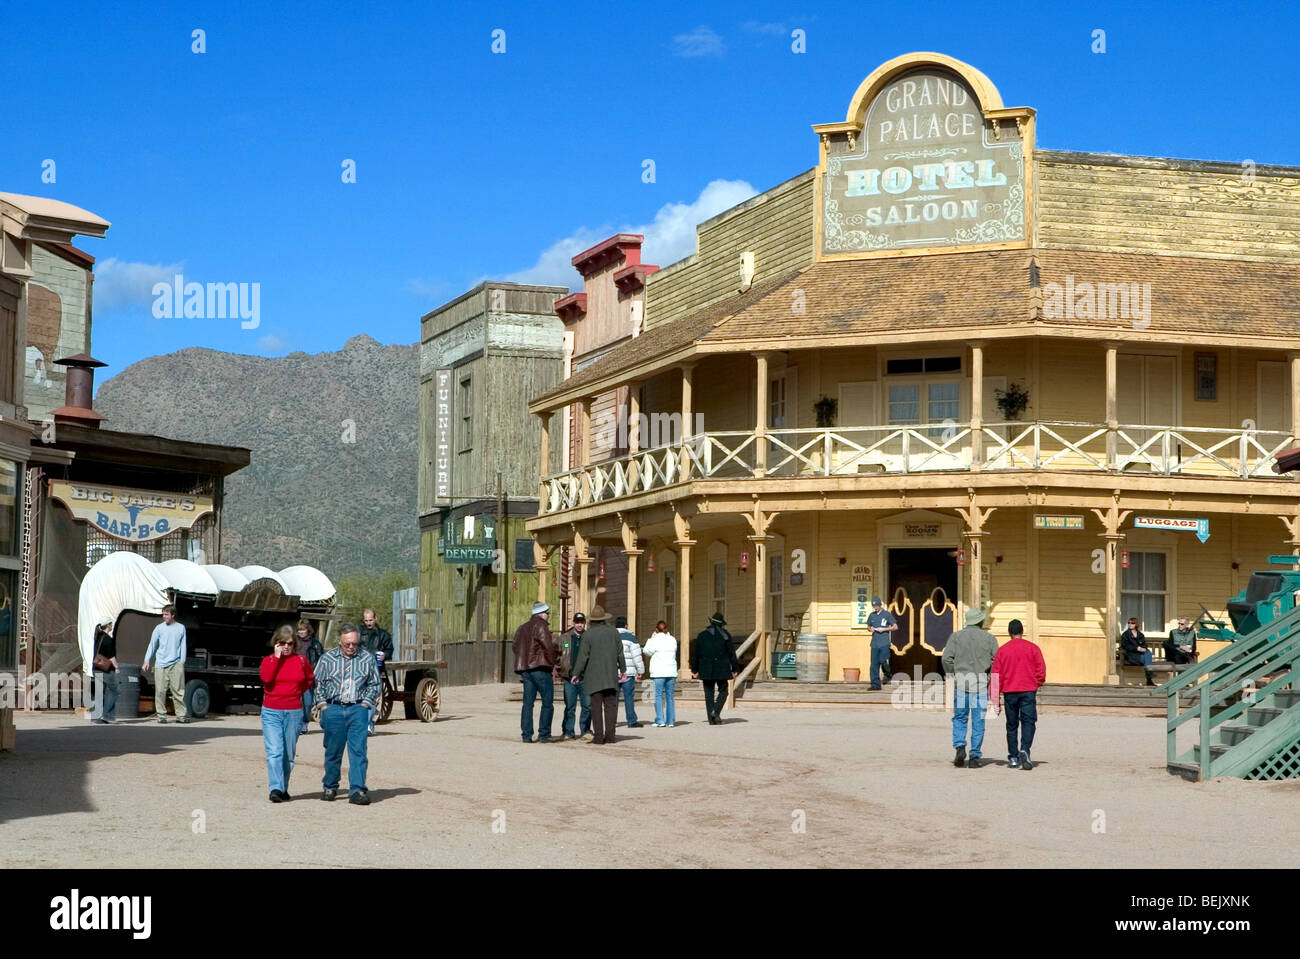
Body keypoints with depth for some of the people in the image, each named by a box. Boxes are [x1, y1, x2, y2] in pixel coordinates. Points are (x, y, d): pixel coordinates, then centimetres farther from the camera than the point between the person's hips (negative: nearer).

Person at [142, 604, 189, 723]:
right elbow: (152, 645, 9)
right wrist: (147, 661, 1)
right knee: (160, 691, -2)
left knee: (178, 690, -3)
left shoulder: (181, 628, 9)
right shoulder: (159, 628, 7)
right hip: (161, 664, 0)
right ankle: (161, 715, 4)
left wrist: (182, 662, 4)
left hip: (175, 664, 0)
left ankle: (181, 715, 0)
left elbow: (183, 646, 13)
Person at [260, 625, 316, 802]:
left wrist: (299, 691, 9)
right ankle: (276, 789, -18)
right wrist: (277, 657, -12)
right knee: (274, 751, -13)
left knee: (289, 753, 7)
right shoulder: (269, 660, 3)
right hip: (271, 712, -2)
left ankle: (284, 789, 19)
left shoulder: (301, 660, 7)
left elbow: (310, 678, 22)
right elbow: (266, 678, -15)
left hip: (294, 712, 2)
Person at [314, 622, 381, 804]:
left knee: (358, 750, -7)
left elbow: (374, 685, 14)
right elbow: (317, 684, 9)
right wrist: (324, 706, 1)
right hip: (333, 709, 0)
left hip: (358, 709, 0)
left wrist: (365, 703, 3)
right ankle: (329, 787, 23)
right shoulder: (327, 659, 4)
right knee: (333, 751, 7)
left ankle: (357, 790, -7)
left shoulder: (367, 659, 5)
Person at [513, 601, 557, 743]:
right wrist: (552, 665, -4)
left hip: (525, 669, 8)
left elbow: (516, 648, 21)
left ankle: (526, 735, 3)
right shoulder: (541, 625, -6)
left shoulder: (522, 629, 20)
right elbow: (548, 646, -13)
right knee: (547, 702, -1)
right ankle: (543, 734, -4)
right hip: (540, 669, -8)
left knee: (528, 703, 8)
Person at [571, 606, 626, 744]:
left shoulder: (588, 634, -6)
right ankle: (609, 735, -1)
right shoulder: (613, 632, 5)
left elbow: (583, 656, -7)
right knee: (611, 705, 5)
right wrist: (623, 670, 21)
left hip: (594, 676, -3)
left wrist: (576, 674, 1)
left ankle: (599, 736, -4)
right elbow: (620, 653, 10)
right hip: (611, 676, 3)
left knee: (596, 706, -1)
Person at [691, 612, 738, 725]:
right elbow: (731, 653, -2)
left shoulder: (702, 635, 5)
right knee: (723, 691, 10)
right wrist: (734, 669, 4)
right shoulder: (725, 635, -1)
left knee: (709, 693, 7)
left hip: (706, 669, 2)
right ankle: (716, 712, -12)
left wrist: (694, 670, 11)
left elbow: (695, 654, 5)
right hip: (721, 669, -2)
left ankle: (712, 719, 4)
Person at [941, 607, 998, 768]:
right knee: (978, 721, 5)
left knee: (959, 718, 12)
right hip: (981, 683, 0)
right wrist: (990, 675, 10)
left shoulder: (956, 636, 4)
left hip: (961, 682, 1)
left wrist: (951, 676, 6)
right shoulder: (989, 638, 4)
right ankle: (975, 757, 4)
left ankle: (960, 746, -9)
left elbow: (947, 658, -5)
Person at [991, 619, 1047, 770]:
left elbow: (996, 677, 3)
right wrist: (1037, 683, 22)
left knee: (1012, 726, 9)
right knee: (1028, 722, -4)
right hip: (1028, 691, -2)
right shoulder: (1033, 648, 2)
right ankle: (1024, 751, -26)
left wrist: (996, 701, 6)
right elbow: (1041, 672, 0)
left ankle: (1013, 758, 10)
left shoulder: (1002, 650, 5)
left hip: (1009, 692, 2)